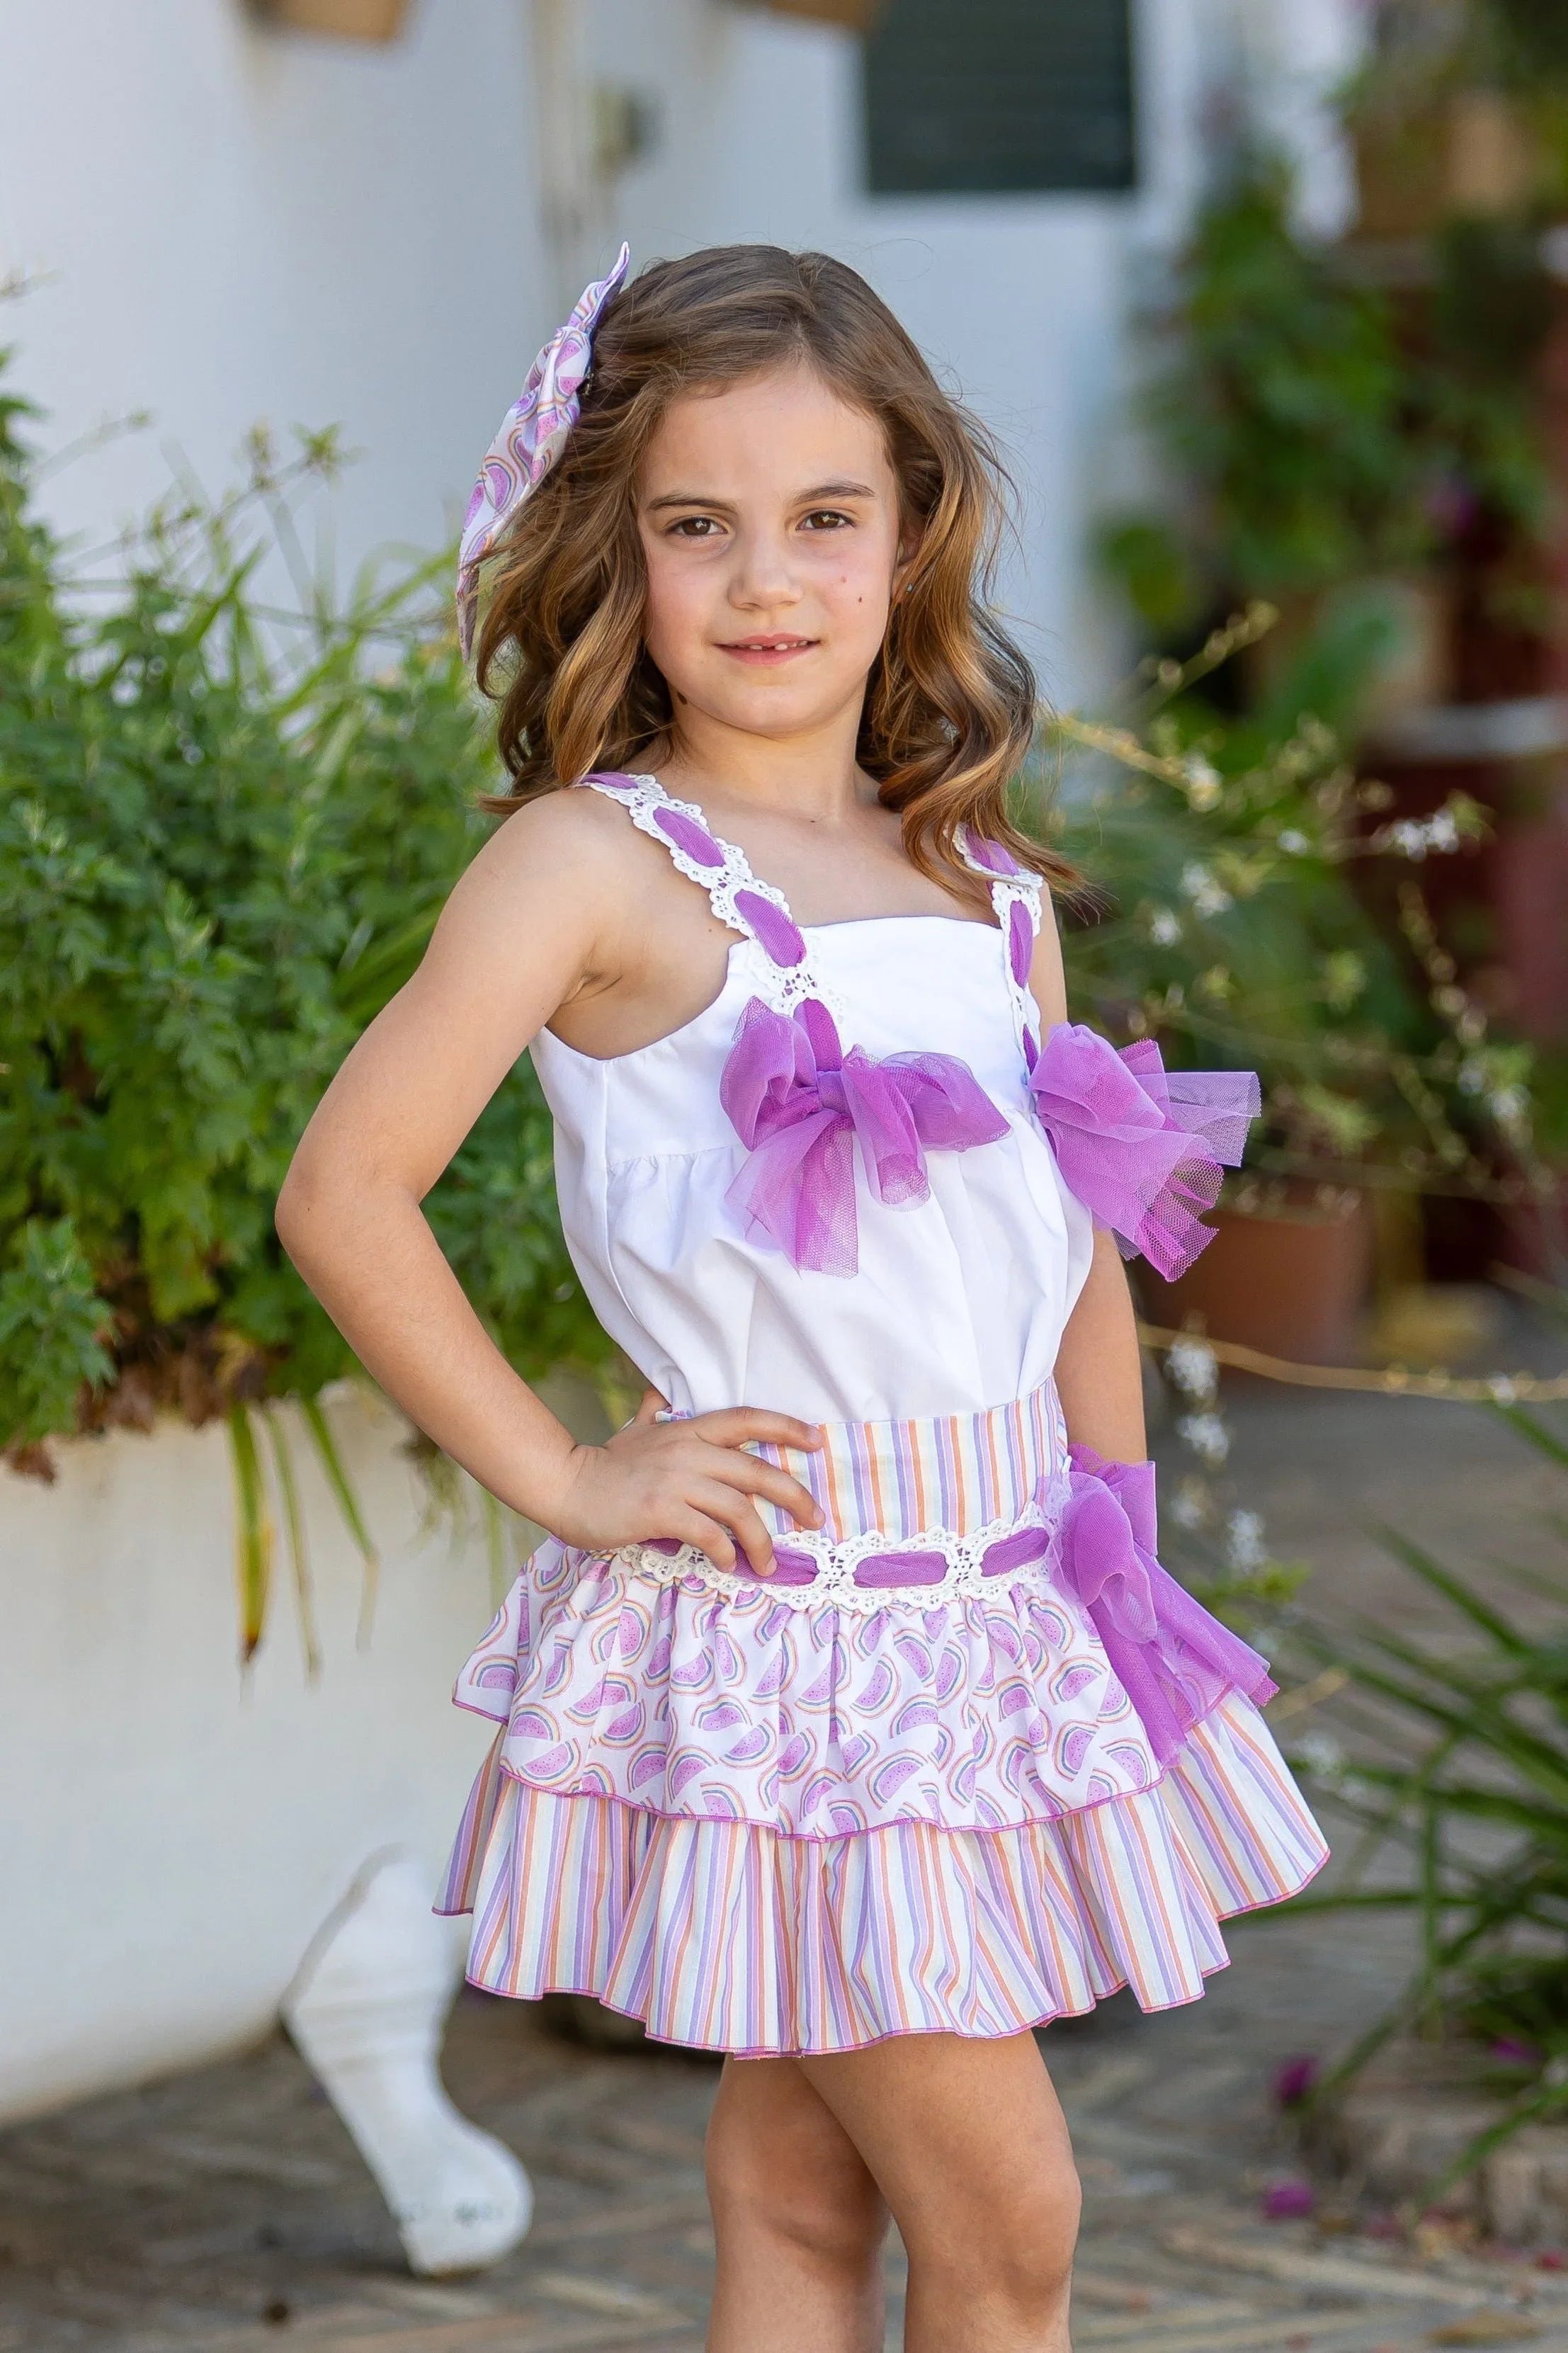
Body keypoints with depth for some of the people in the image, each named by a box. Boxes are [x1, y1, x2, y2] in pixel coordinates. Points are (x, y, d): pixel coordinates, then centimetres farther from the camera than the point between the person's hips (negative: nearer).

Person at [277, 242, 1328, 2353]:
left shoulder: (997, 896, 10)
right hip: (783, 1605, -6)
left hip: (1010, 1603, 6)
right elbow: (343, 1191, -14)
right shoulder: (596, 861, -9)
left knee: (801, 2183, 13)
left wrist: (1124, 1585, 15)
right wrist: (560, 1479, -11)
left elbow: (1083, 1264, 17)